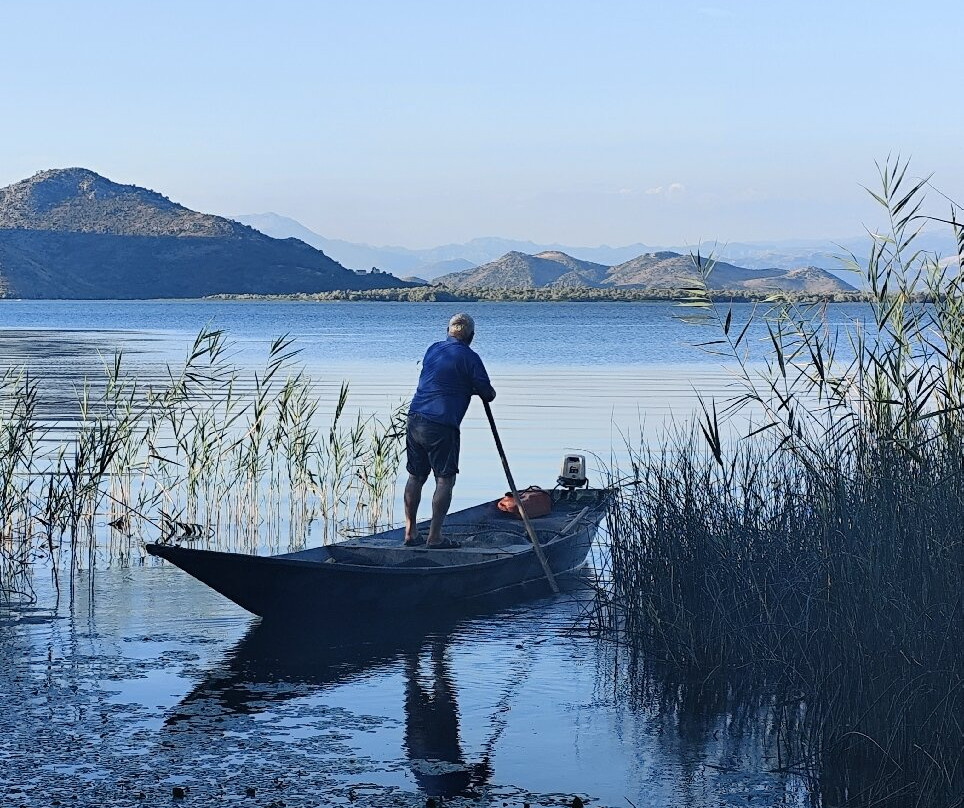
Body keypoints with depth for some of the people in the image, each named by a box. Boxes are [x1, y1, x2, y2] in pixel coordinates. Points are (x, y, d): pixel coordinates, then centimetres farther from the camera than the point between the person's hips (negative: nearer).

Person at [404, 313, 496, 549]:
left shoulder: (433, 350, 15)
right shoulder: (469, 357, -6)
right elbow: (488, 394, -4)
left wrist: (467, 388, 21)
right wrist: (488, 391, 19)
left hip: (415, 420, 7)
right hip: (442, 426, -7)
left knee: (415, 477, 14)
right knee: (445, 480, -1)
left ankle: (410, 532, 15)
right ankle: (434, 536, -3)